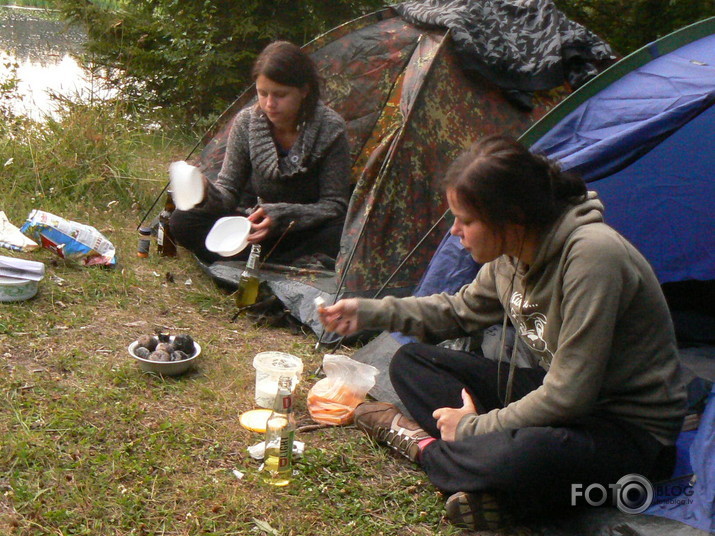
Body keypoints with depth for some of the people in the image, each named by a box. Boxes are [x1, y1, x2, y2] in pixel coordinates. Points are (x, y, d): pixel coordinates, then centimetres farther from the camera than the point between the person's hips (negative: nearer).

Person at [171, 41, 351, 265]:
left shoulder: (330, 129, -18)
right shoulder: (246, 122, -11)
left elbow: (335, 204, -16)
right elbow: (228, 188, -6)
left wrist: (280, 216, -30)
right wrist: (208, 194, -31)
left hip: (305, 229, -3)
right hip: (253, 224, 3)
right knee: (183, 222, -21)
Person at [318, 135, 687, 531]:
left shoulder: (592, 254, -30)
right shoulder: (512, 254, -5)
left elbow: (568, 396, -29)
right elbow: (462, 311, 15)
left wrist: (475, 426, -17)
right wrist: (370, 312, 7)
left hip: (630, 428, -8)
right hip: (556, 392, 8)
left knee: (525, 455, -42)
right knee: (411, 362, 5)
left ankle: (424, 446, -12)